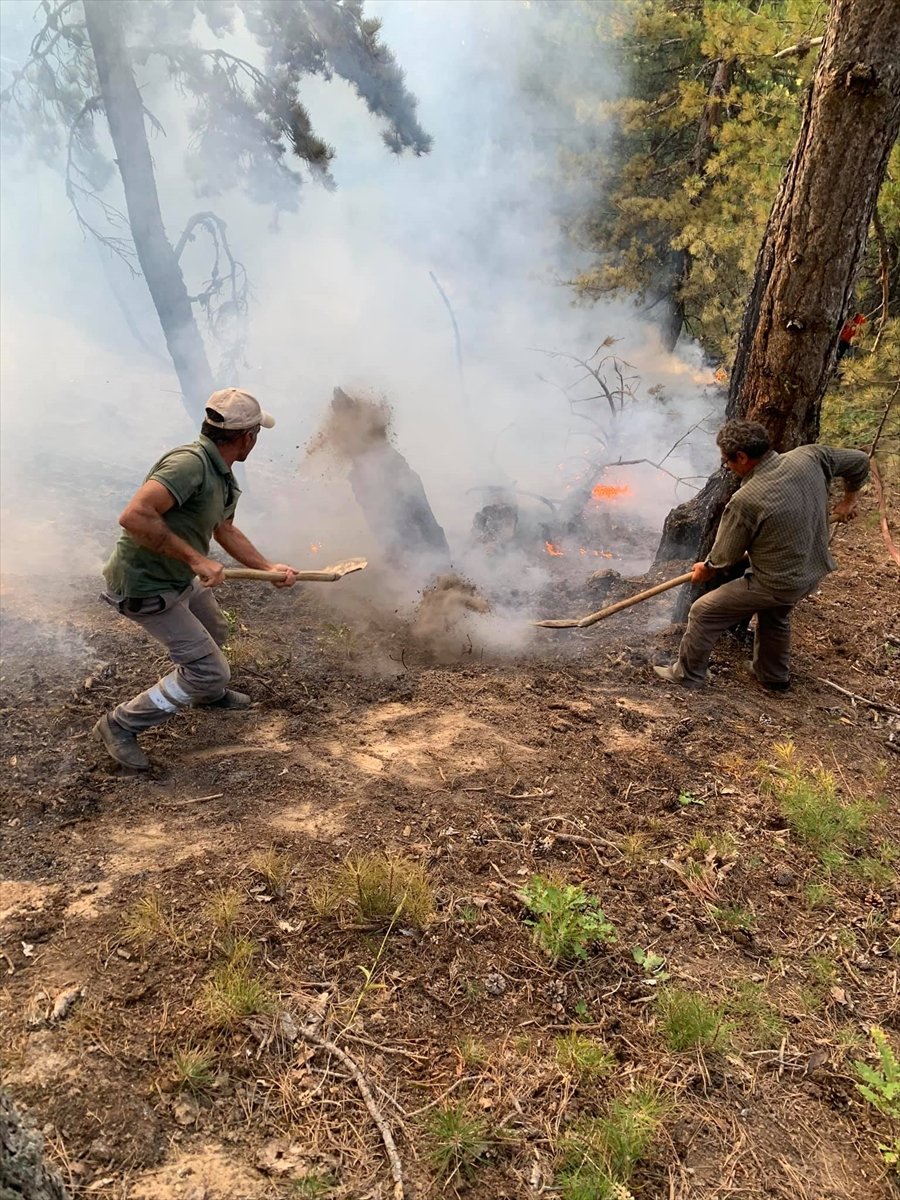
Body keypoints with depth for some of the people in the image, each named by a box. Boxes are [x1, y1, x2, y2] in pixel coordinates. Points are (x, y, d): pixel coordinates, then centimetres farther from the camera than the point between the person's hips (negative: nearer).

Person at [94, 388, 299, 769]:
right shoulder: (189, 463, -30)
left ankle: (208, 693, 58)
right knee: (209, 668, -5)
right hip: (145, 586, -10)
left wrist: (268, 567, 11)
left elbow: (225, 530, 17)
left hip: (180, 577, 10)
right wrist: (196, 558, -34)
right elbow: (134, 516, -40)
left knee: (214, 631, 29)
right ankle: (120, 725, 9)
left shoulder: (221, 474, 1)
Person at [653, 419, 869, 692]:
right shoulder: (809, 457, -10)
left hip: (776, 583, -8)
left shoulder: (745, 501, -27)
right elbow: (859, 460, 6)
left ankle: (687, 674, 22)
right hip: (813, 572, 8)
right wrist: (849, 499, 22)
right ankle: (775, 677, 51)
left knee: (703, 612, 7)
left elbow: (725, 556, -13)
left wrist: (706, 569, 9)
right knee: (776, 616, 35)